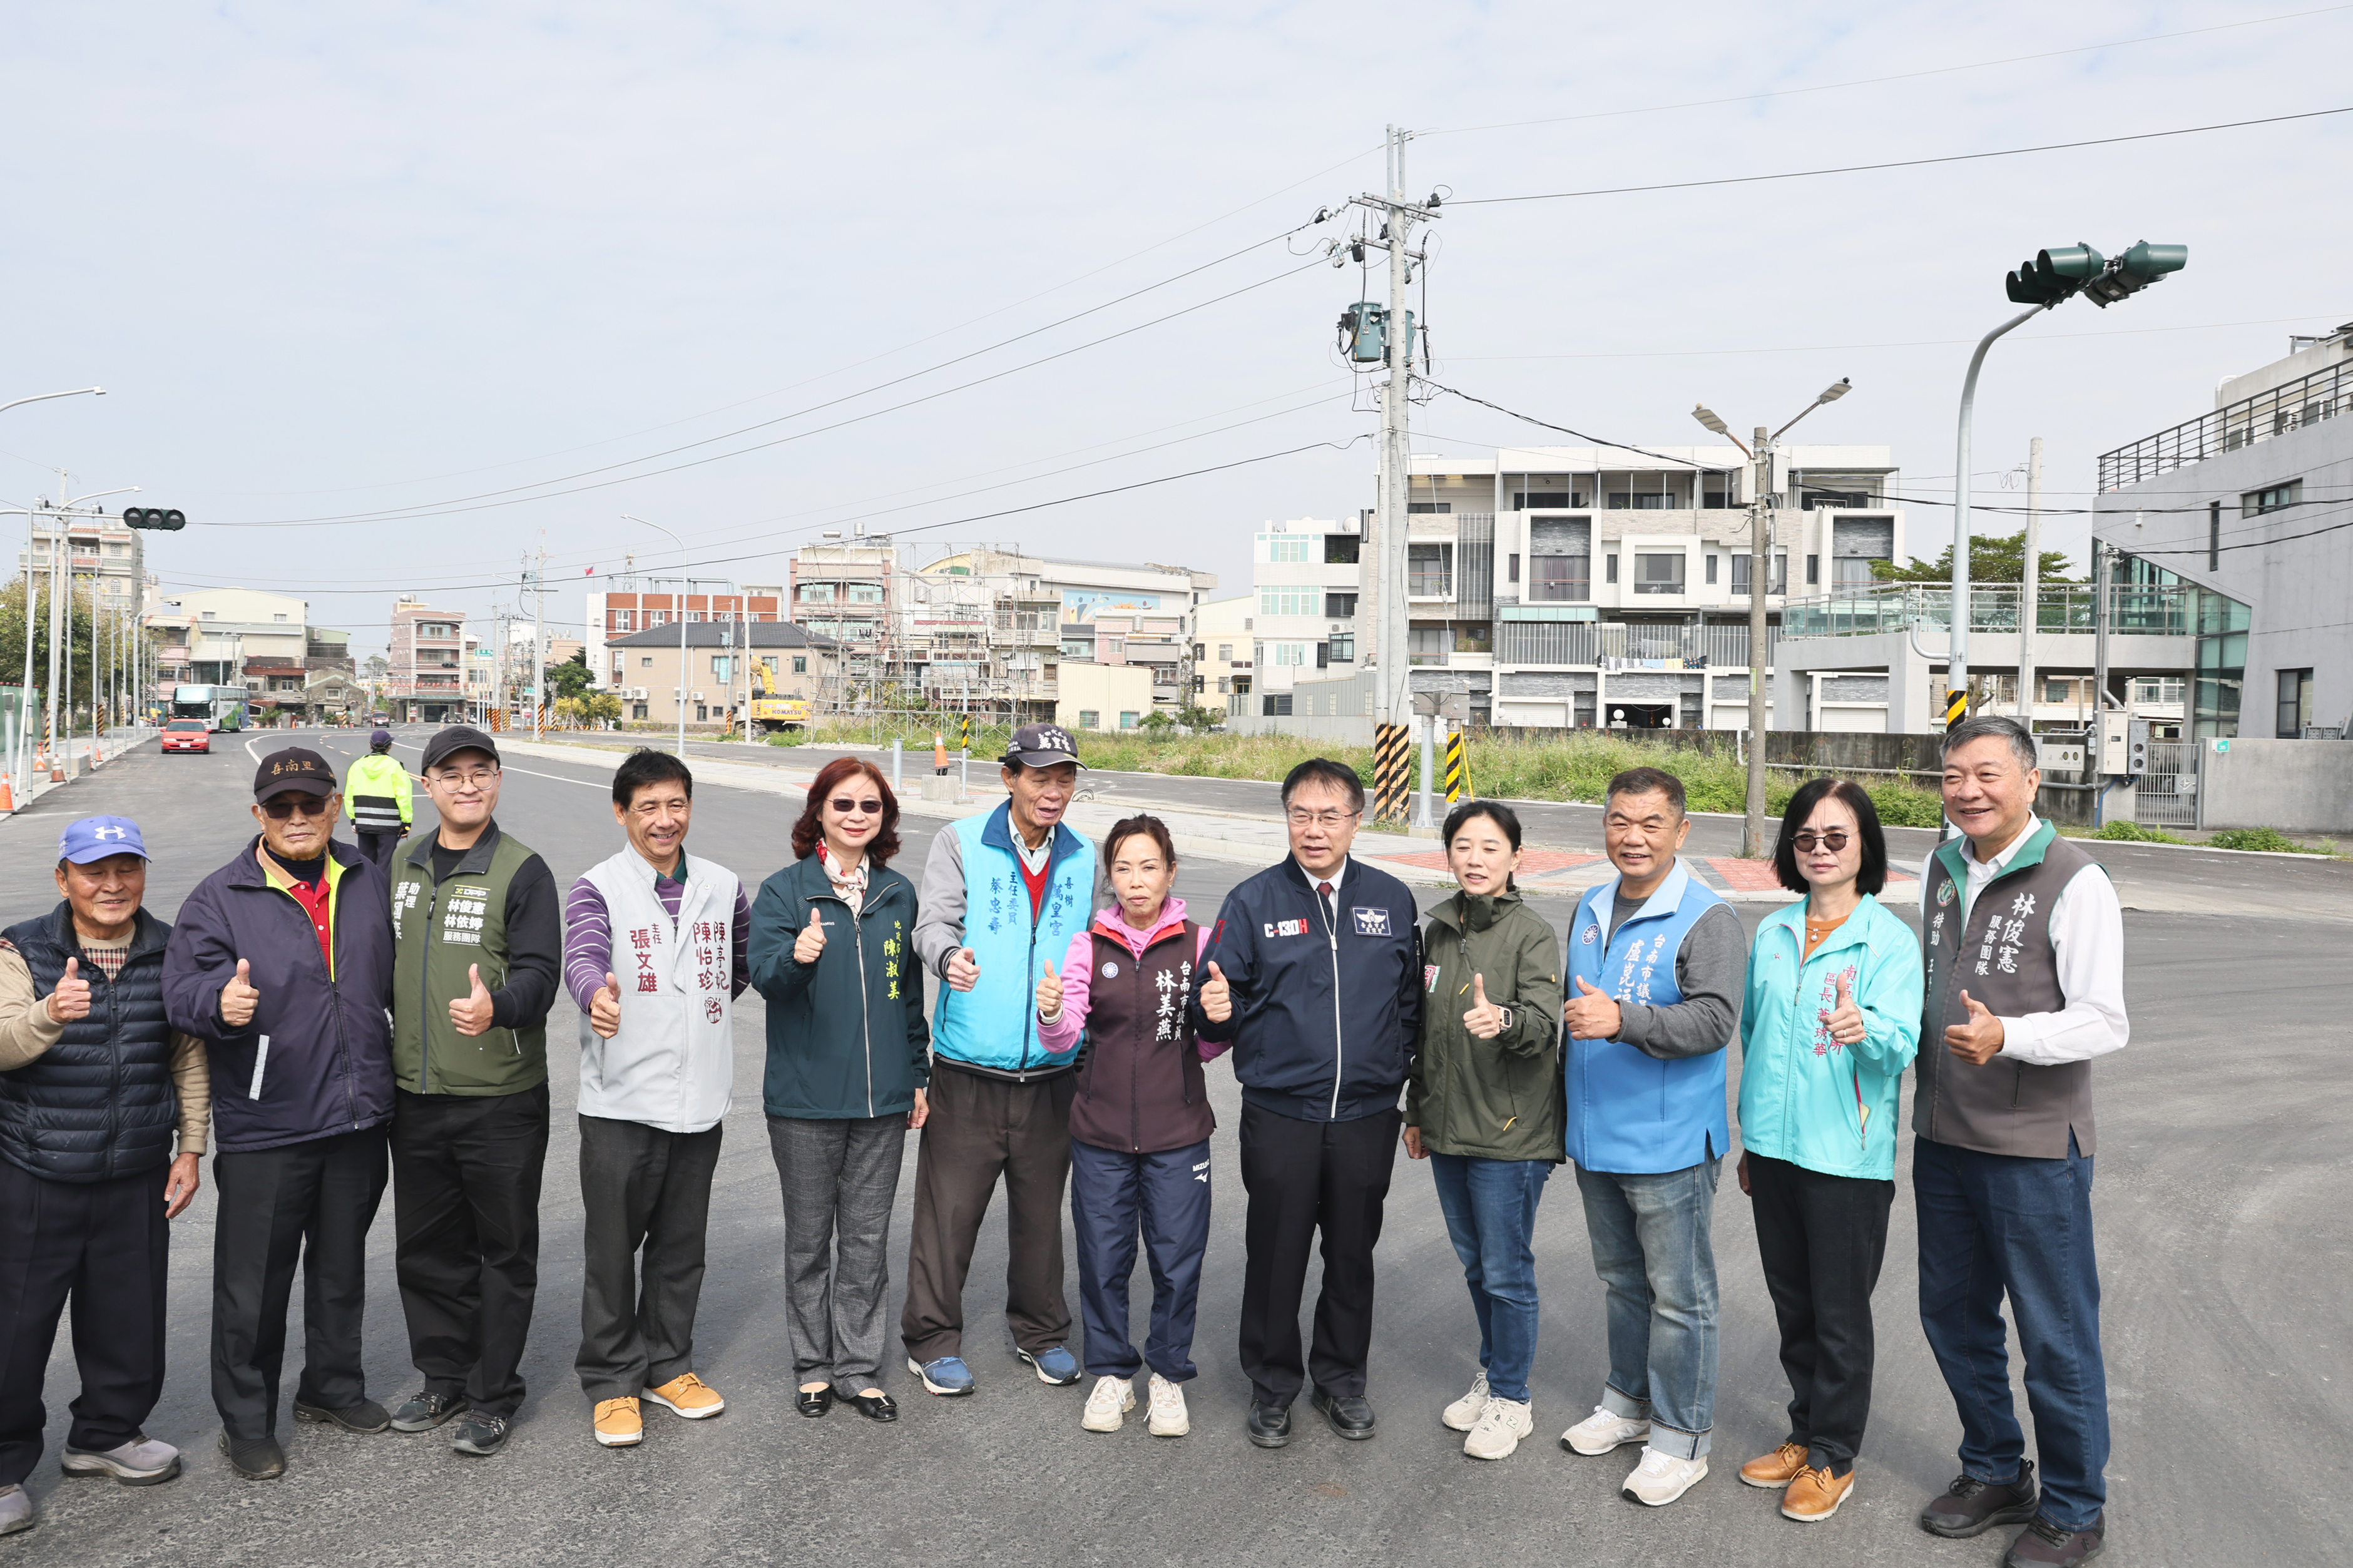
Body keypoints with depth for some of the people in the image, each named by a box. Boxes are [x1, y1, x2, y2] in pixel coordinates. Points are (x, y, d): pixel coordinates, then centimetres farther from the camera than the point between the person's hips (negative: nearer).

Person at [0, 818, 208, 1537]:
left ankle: (107, 1433, 33)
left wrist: (190, 1147, 6)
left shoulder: (169, 952, 3)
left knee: (130, 1316, 12)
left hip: (136, 1176, 3)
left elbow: (189, 1055, 8)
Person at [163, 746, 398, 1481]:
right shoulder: (220, 898, -5)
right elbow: (181, 989, -14)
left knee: (342, 1267, 19)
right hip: (264, 1128, -4)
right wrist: (221, 1001, -35)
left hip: (359, 1120, 4)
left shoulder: (368, 882, 8)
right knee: (254, 1283, 4)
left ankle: (333, 1386, 36)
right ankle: (246, 1421, 20)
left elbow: (395, 977, 17)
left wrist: (391, 1076, 10)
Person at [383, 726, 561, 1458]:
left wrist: (498, 1006, -36)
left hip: (501, 1097, -5)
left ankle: (493, 1395, 19)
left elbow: (539, 972, -15)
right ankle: (443, 1377, 33)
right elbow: (384, 962, 18)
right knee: (426, 1247, 16)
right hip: (414, 1096, 6)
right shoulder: (402, 864, 9)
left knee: (504, 1248, 5)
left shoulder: (522, 870, -8)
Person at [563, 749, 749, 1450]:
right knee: (612, 1248, 5)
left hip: (699, 1099, 4)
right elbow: (582, 956, -26)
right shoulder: (597, 888, -7)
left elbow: (746, 958, 23)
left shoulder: (722, 887, 7)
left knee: (681, 1245, 15)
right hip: (620, 1102, -4)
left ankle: (668, 1365, 31)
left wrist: (709, 1002, 8)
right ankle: (612, 1381, 20)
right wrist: (599, 996, -46)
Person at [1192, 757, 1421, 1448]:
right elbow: (1219, 1013, -2)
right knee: (1276, 1255, 8)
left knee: (1353, 1253, 14)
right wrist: (1217, 1010, -24)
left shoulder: (1391, 900, 4)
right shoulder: (1253, 902, -2)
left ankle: (1342, 1378, 32)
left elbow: (1410, 1002, 11)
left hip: (1367, 1115, 2)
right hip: (1279, 1116, -2)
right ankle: (1272, 1385, 26)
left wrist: (1397, 1075, 3)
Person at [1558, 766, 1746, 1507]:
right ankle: (1627, 1402, 37)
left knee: (1678, 1294, 3)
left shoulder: (1706, 919, -14)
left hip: (1668, 1144, -7)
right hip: (1596, 1138, 7)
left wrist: (1621, 1020, -35)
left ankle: (1680, 1437, 16)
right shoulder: (1591, 910, 10)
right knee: (1622, 1280, 21)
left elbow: (1714, 1020, -25)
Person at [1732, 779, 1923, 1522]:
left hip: (1847, 1153, -5)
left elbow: (1903, 1042, -20)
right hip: (1775, 1146, 5)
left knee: (1840, 1313, 6)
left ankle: (1833, 1457, 22)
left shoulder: (1890, 939, -8)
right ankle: (1806, 1432, 33)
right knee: (1792, 1302, 16)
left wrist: (1866, 1029, -43)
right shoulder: (1772, 932, 7)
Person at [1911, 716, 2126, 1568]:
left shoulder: (2076, 883, -13)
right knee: (1953, 1315, 18)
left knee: (2056, 1338, 5)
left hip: (2034, 1147, -7)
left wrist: (2005, 1037, -33)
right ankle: (1995, 1474, 37)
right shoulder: (1940, 872, 8)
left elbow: (2105, 1022, -19)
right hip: (1943, 1139, 7)